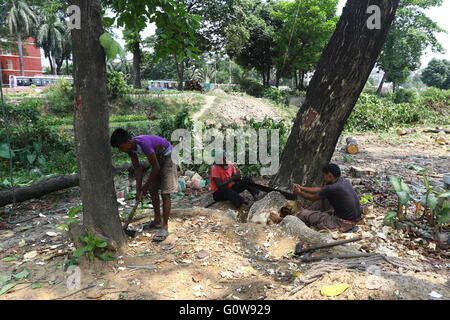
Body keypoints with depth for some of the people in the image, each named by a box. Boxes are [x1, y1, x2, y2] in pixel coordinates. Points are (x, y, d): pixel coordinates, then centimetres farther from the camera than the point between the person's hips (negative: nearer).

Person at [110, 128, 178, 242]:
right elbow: (137, 168, -2)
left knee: (165, 193, -11)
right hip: (158, 158, 9)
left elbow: (156, 167, -27)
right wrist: (138, 190, -8)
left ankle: (164, 228, -7)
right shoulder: (130, 148, -9)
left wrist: (146, 185, -15)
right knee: (152, 189, 10)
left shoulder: (144, 143, -34)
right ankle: (157, 221, 24)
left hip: (168, 157, -9)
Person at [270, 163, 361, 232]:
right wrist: (302, 188, 18)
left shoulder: (332, 189, -23)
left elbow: (312, 198, -5)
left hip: (343, 224, -8)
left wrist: (299, 193, 13)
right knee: (322, 198, 19)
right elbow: (321, 190, 15)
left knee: (305, 214, -1)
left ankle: (282, 221, 20)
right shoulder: (342, 181, 2)